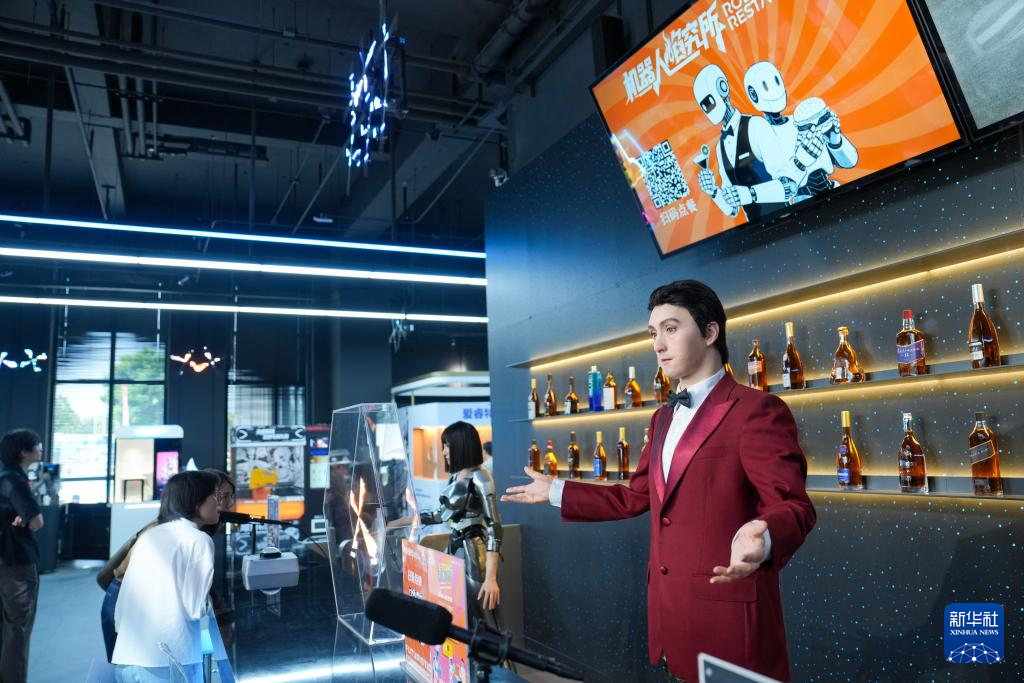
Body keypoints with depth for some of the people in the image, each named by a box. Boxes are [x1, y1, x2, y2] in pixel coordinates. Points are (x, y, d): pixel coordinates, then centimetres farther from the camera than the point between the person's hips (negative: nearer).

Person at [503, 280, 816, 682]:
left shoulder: (756, 410, -13)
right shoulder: (663, 418, 14)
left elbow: (791, 505, -19)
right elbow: (636, 497, 18)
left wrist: (761, 539, -41)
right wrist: (555, 491, 19)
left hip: (727, 612, -8)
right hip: (669, 609, 8)